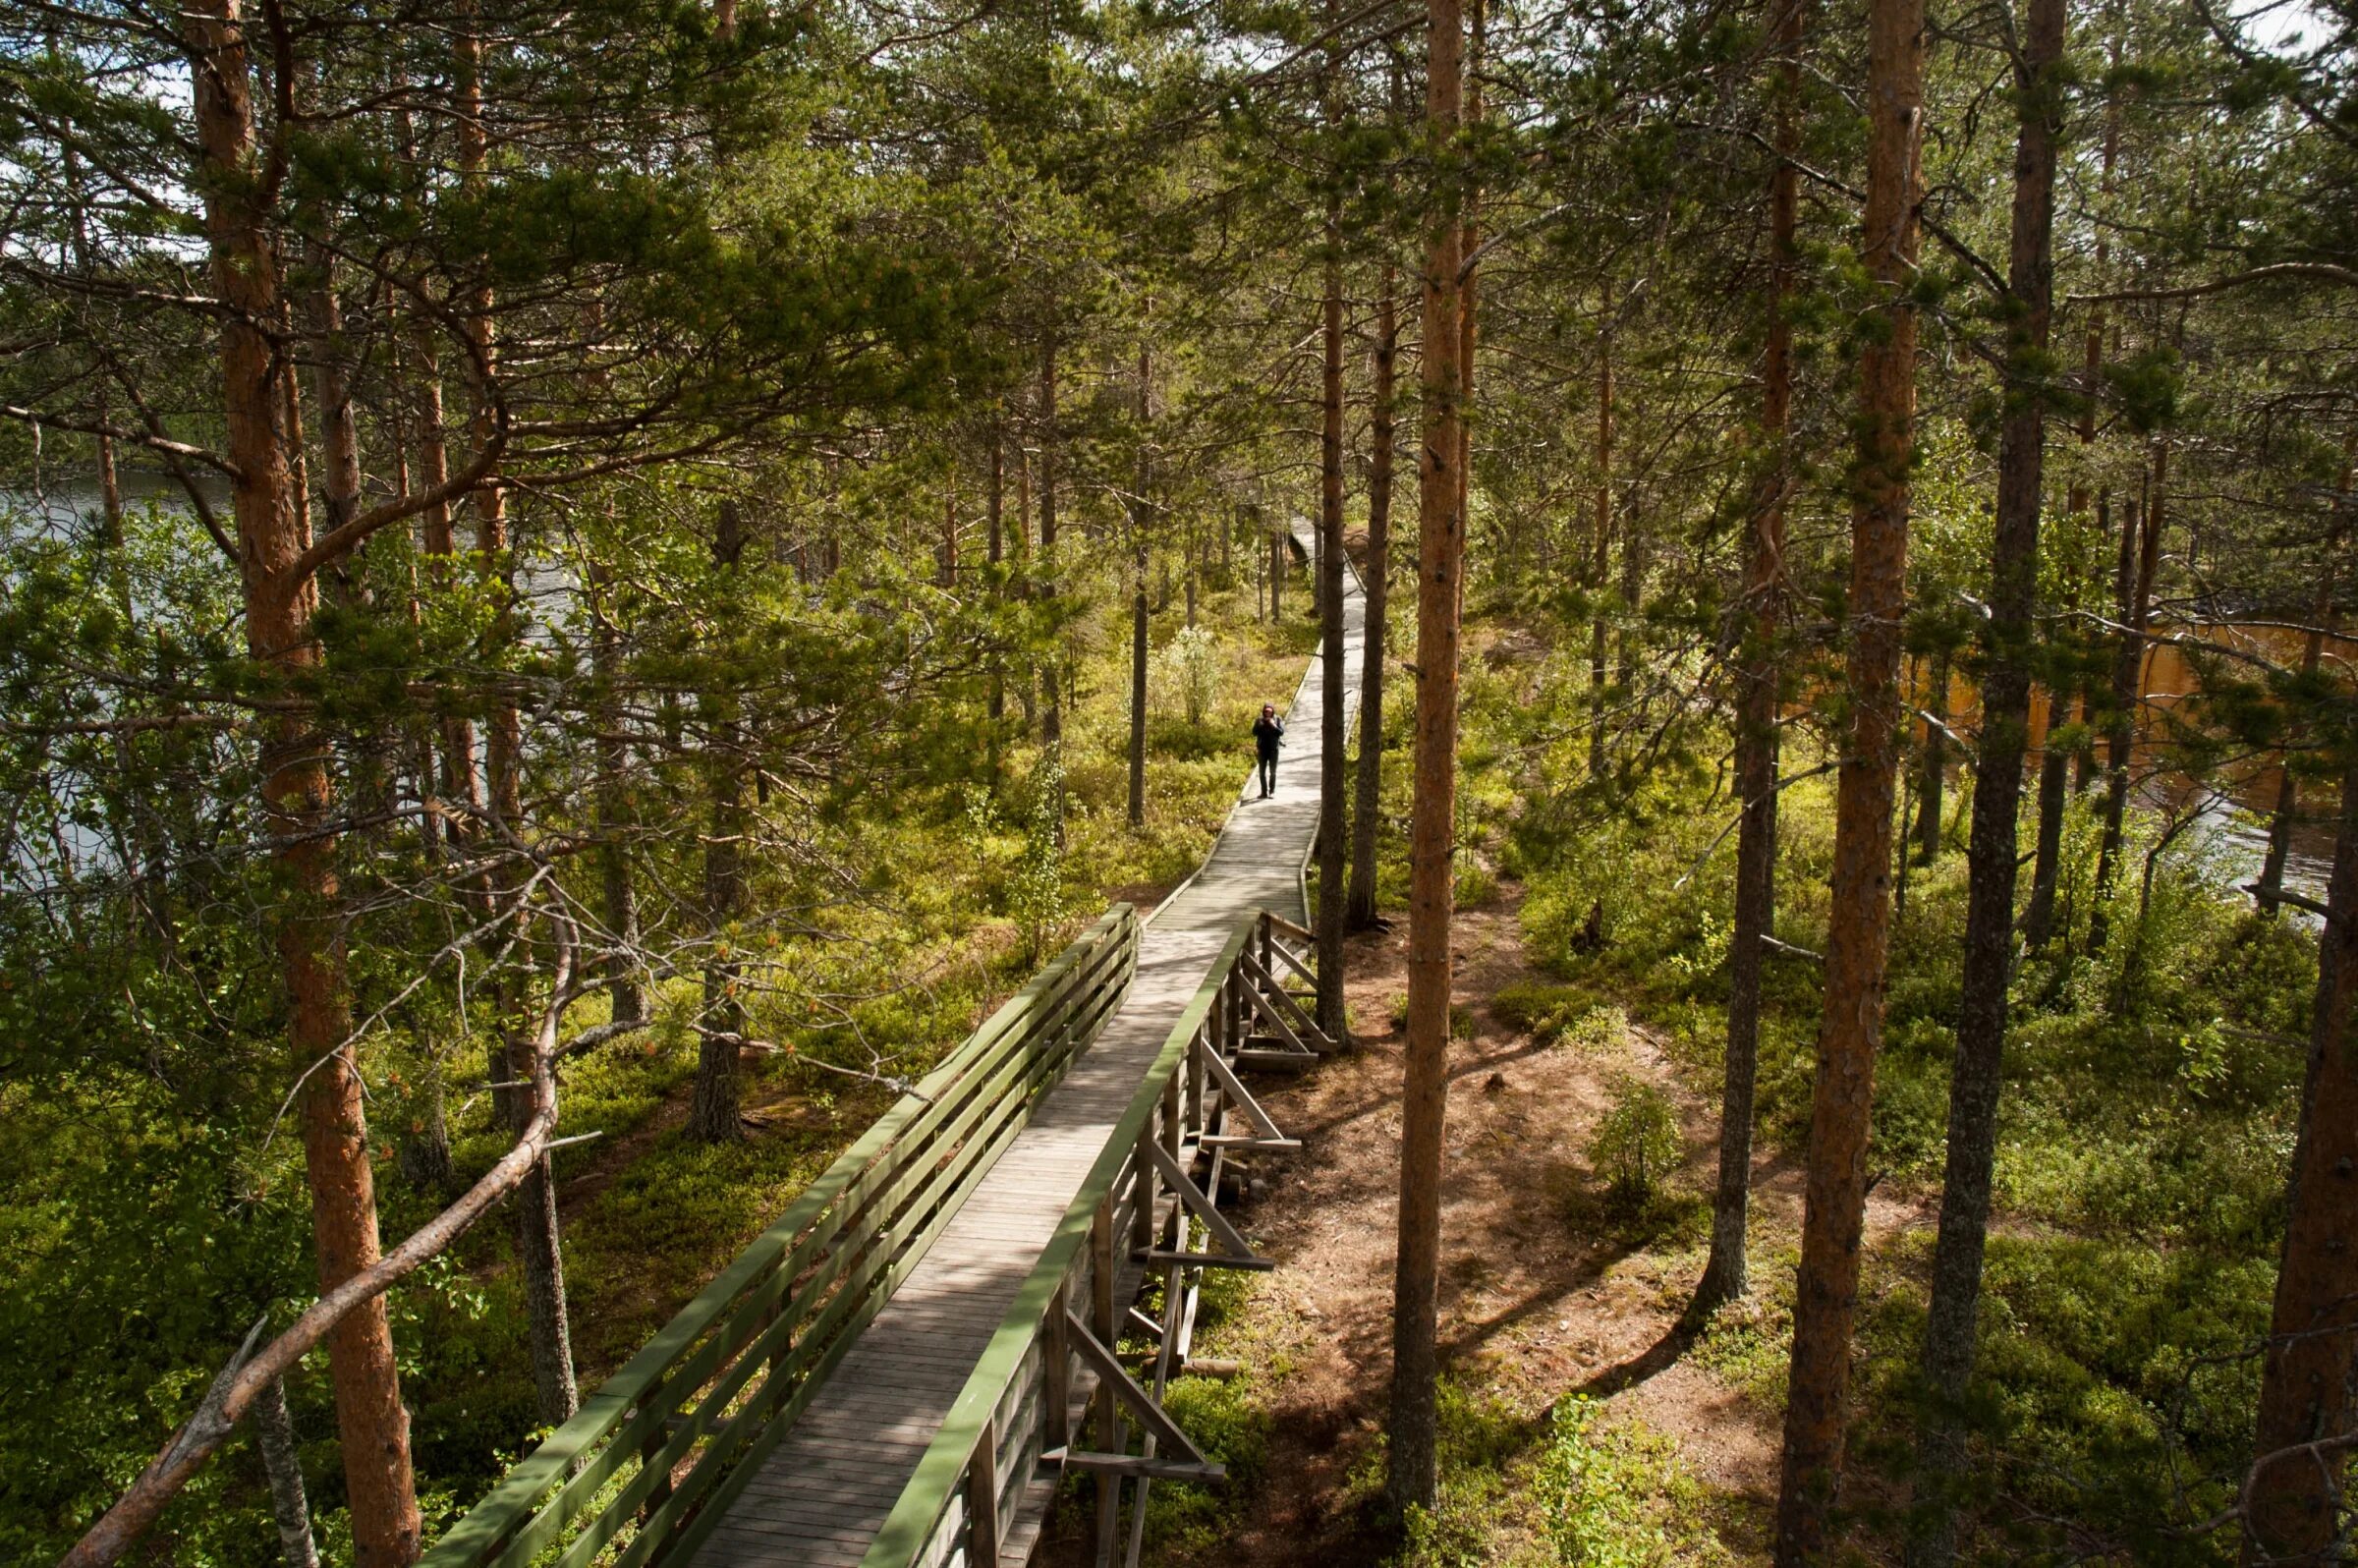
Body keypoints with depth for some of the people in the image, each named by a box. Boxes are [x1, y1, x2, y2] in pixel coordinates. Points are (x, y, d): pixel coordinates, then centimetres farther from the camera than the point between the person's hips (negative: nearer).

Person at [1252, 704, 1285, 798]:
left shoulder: (1278, 720, 0)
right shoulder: (1260, 720, 5)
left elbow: (1281, 732, -9)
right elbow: (1254, 732, -2)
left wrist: (1273, 725, -19)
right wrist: (1261, 725, -13)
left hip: (1273, 749, -2)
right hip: (1262, 749, 2)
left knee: (1272, 771, 0)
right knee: (1262, 772, 4)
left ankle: (1272, 791, 6)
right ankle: (1264, 792, 9)